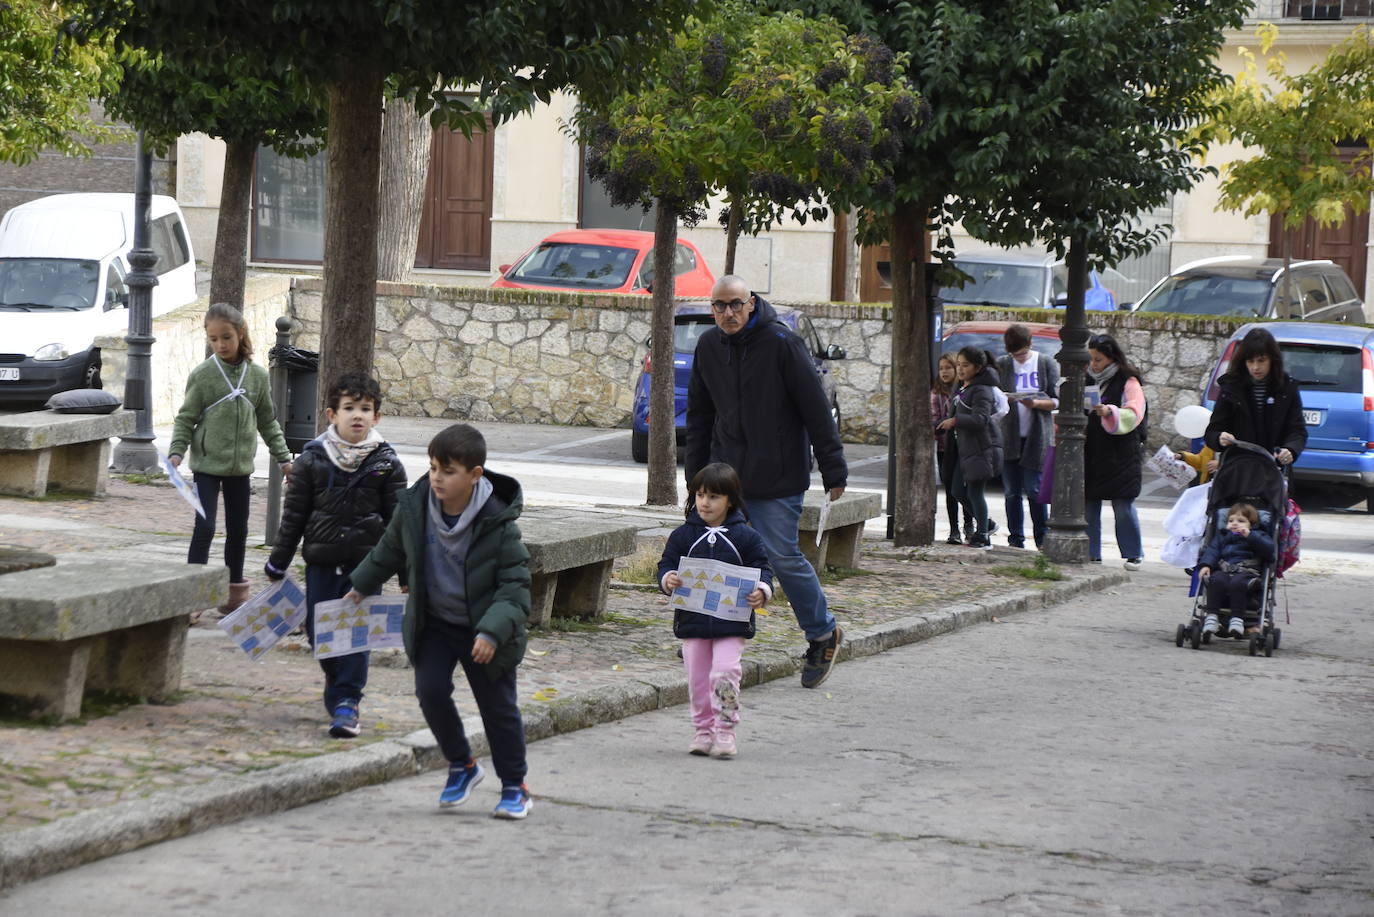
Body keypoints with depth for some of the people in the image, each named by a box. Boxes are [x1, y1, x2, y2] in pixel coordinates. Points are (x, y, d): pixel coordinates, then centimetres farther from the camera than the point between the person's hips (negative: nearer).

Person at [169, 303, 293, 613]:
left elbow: (268, 422, 12)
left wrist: (283, 457, 12)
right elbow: (185, 419, -3)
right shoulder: (202, 375, -7)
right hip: (207, 465, -4)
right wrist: (176, 452, -16)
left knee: (238, 530, 12)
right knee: (205, 528, -10)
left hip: (240, 466, 4)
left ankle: (235, 591, 24)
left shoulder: (257, 375, 3)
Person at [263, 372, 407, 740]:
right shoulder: (313, 458, 1)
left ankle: (346, 700, 0)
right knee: (318, 630, 7)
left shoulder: (386, 463, 0)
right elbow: (294, 514, 7)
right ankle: (338, 683, 31)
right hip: (321, 561, 2)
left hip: (366, 562, -2)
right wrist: (278, 562, 8)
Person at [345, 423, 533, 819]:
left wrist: (493, 631, -31)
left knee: (497, 705, 3)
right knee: (430, 690, -10)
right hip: (433, 623, 4)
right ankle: (462, 766, 14)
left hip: (482, 629, -3)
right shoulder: (414, 507, -9)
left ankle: (514, 786, 19)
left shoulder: (497, 523, -21)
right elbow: (389, 550, 13)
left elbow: (515, 585, -18)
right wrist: (362, 586, 22)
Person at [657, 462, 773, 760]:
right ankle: (703, 730, 20)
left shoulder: (745, 536, 1)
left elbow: (761, 568, 4)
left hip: (732, 621, -2)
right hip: (691, 620, 2)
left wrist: (761, 591, -16)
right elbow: (667, 564, 7)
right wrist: (667, 579, -16)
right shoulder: (683, 535, 5)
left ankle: (725, 730, -3)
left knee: (725, 673, -13)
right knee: (697, 678, 7)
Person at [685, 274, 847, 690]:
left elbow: (816, 410, -10)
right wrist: (695, 473, 15)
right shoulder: (708, 346, 6)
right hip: (726, 473, 5)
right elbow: (699, 414, 17)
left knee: (783, 556, -3)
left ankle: (823, 633, 15)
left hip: (776, 477, -5)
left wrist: (833, 472, -10)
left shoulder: (782, 344, -12)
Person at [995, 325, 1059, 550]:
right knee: (1011, 492, 3)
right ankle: (1016, 539, 9)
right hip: (1009, 435, 2)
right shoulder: (1001, 364, 8)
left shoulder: (1047, 364, 3)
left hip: (1037, 436, -2)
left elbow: (1056, 401, 1)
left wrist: (1036, 403, -18)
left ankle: (1042, 539, 4)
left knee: (1033, 489, -6)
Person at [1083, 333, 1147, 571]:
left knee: (1123, 507, -4)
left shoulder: (1128, 383, -3)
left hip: (1120, 457, -5)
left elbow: (1133, 415, -13)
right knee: (1088, 505, 4)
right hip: (1090, 454, 5)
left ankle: (1134, 553, 7)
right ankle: (1091, 554, 10)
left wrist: (1109, 412, -30)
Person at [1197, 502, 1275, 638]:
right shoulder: (1221, 536, 30)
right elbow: (1212, 550, 13)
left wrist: (1250, 535, -10)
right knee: (1217, 580, -33)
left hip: (1247, 572, -2)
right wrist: (1205, 565, -8)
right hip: (1223, 571, 2)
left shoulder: (1257, 537, 21)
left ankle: (1237, 618, -39)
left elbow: (1269, 549, 0)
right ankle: (1212, 615, -34)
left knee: (1237, 582, -37)